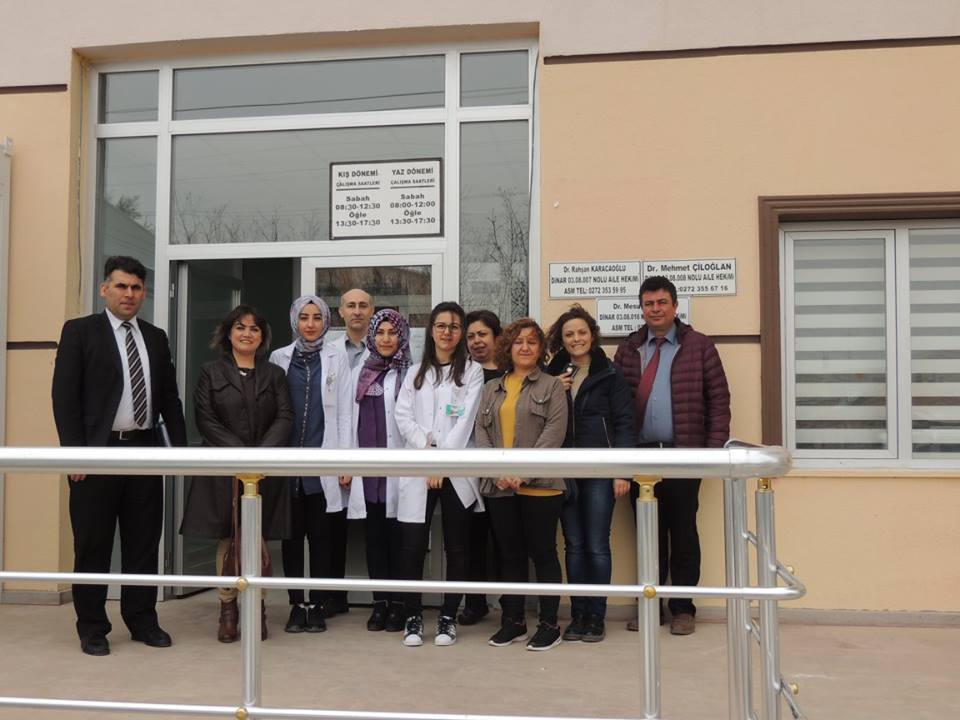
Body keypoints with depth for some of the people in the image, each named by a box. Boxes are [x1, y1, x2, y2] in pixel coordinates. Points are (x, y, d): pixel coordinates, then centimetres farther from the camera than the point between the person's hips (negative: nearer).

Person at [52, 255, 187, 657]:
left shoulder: (155, 338, 13)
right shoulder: (79, 331, 0)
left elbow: (170, 398, 14)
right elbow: (64, 396, -6)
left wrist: (180, 447, 6)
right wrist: (75, 453, -13)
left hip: (145, 450, 4)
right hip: (98, 451, -4)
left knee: (143, 542, 9)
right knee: (93, 545, 5)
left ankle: (142, 621, 20)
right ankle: (92, 628, 16)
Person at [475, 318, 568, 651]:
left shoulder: (551, 386, 2)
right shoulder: (492, 388, 15)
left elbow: (554, 432, -9)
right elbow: (481, 431, 8)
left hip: (540, 486, -4)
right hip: (499, 487, 4)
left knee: (543, 553, 2)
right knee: (510, 555, 12)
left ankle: (549, 624, 11)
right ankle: (512, 620, 22)